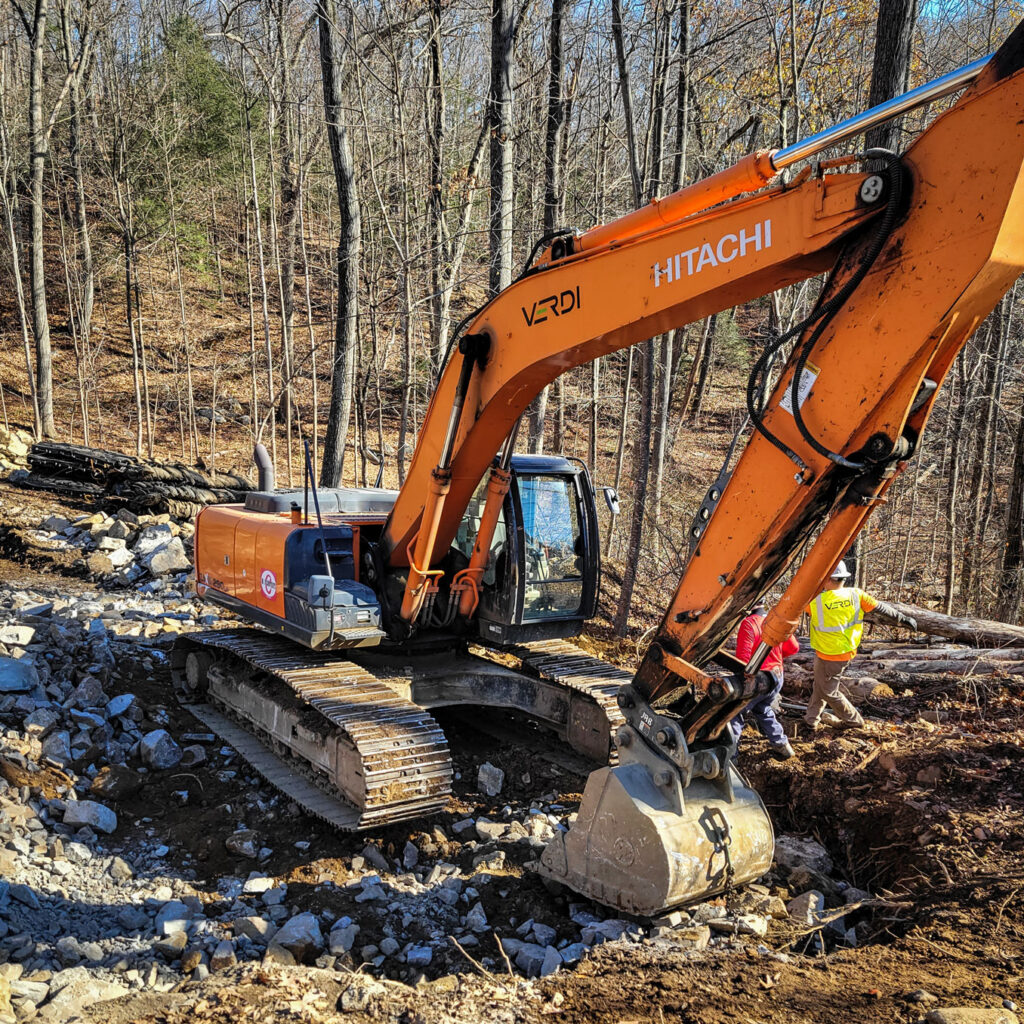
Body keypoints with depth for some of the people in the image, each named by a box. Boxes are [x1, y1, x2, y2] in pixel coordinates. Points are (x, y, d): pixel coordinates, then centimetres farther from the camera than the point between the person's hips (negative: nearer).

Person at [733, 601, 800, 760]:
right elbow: (793, 648, 12)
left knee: (735, 712, 4)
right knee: (763, 710, 28)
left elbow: (743, 656, -22)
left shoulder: (748, 623, -18)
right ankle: (781, 745, 26)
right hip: (777, 677, 7)